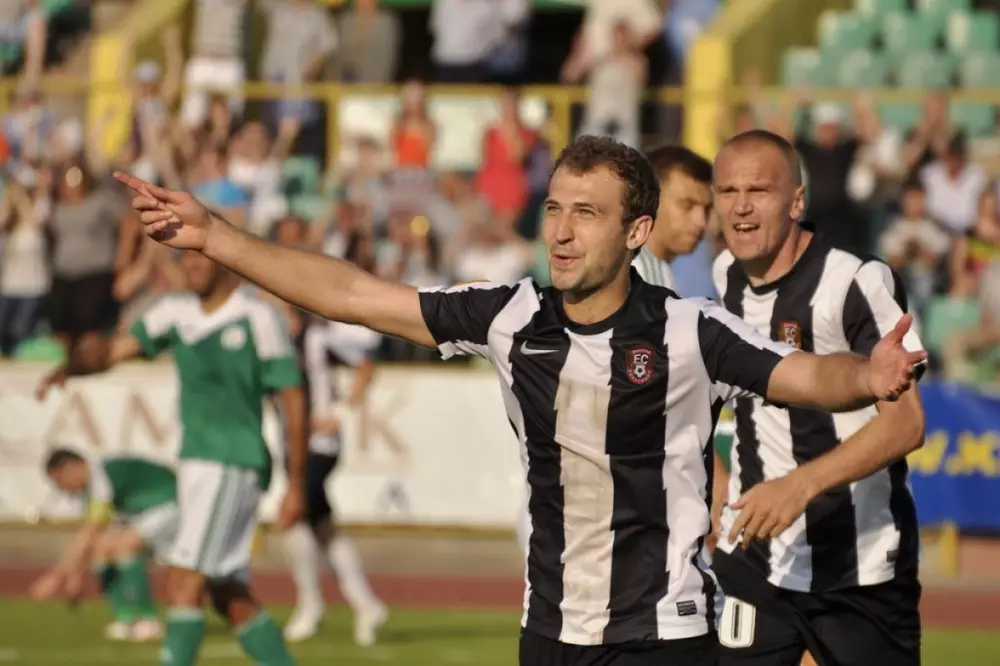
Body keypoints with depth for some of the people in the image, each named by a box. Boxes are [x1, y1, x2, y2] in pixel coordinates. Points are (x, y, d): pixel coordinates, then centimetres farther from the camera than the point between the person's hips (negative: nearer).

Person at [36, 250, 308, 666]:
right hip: (195, 464, 7)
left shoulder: (259, 319, -8)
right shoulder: (175, 313, 10)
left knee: (184, 586, -15)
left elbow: (293, 401, -6)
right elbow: (116, 350, 2)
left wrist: (295, 486, -8)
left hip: (233, 465, -7)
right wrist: (69, 367, -20)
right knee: (231, 600, 11)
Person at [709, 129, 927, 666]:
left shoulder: (858, 283, -18)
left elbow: (905, 422, -24)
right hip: (753, 559, 5)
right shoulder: (727, 274, 5)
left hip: (861, 571, -5)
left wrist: (801, 485, -36)